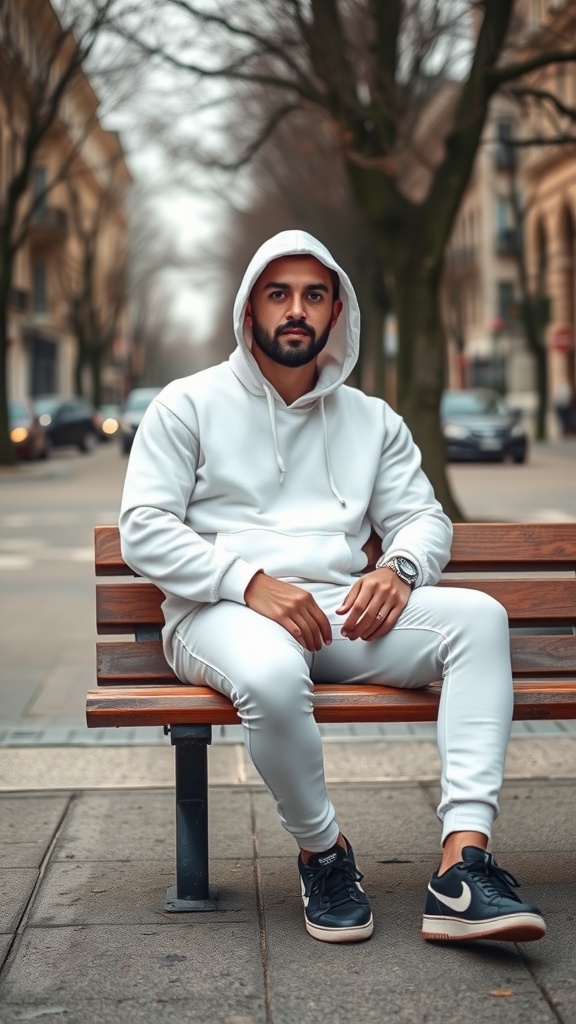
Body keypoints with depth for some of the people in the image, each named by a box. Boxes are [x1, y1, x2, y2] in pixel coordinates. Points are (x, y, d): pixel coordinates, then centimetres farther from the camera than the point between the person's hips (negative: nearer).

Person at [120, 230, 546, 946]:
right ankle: (321, 851, -11)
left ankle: (463, 866, -34)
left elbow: (425, 517, 17)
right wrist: (250, 583, -17)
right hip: (218, 613, -3)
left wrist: (399, 569, -9)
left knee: (478, 616, -24)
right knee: (272, 674, -40)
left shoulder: (373, 421, 20)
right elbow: (142, 531, -2)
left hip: (338, 612, 4)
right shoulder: (189, 404, 7)